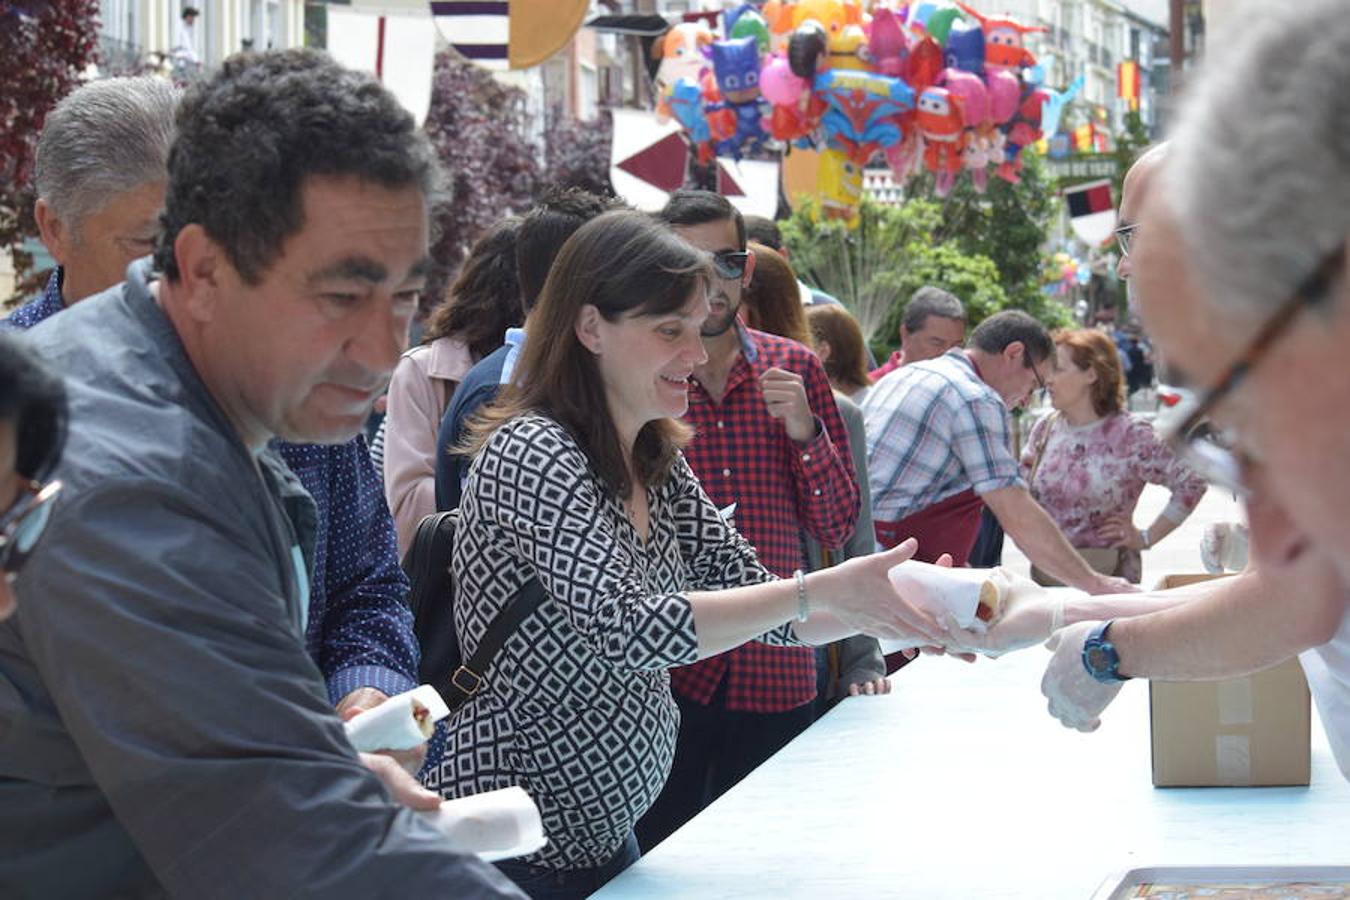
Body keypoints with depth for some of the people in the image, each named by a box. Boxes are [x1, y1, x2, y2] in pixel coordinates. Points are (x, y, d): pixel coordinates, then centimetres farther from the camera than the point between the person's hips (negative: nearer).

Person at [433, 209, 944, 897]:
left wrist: (893, 607, -11)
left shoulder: (657, 464, 8)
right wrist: (824, 592, -31)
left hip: (608, 831, 8)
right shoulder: (532, 452, -19)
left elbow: (752, 593, 6)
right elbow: (628, 628, -29)